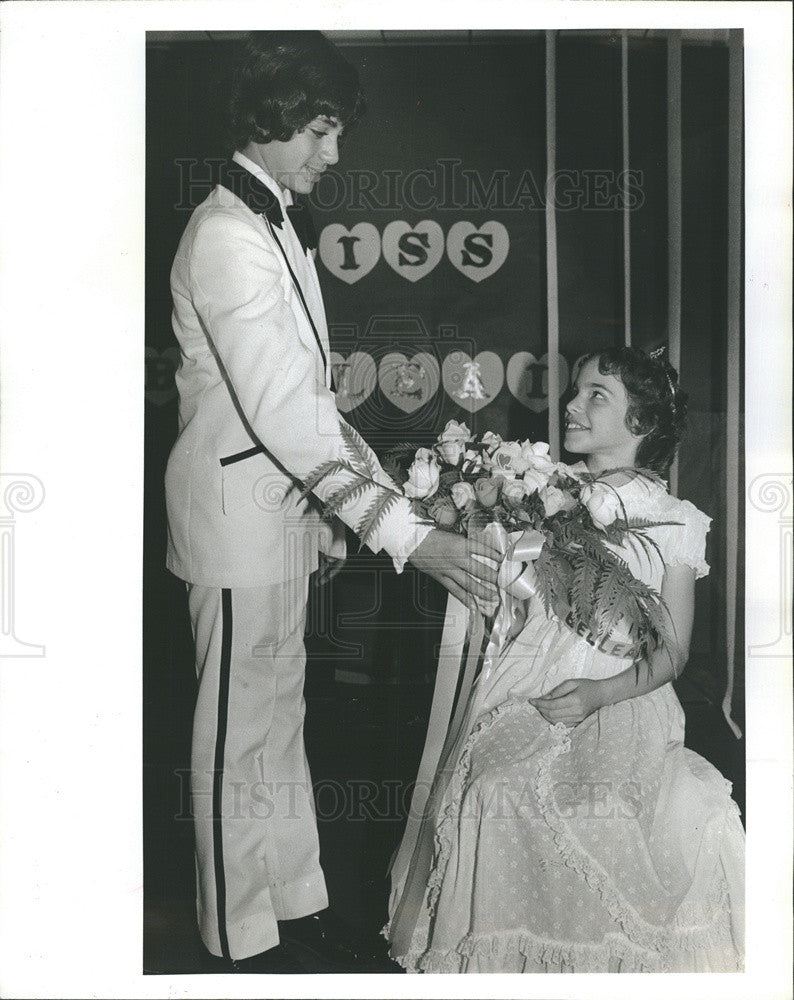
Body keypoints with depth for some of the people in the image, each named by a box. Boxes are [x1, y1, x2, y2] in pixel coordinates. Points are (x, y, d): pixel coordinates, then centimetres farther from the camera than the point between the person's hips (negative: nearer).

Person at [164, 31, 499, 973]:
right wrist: (407, 535, -30)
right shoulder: (227, 235, -20)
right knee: (240, 732, 4)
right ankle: (243, 940, 21)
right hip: (237, 511, -9)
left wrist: (328, 506, 15)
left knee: (280, 714, 18)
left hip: (282, 502, 10)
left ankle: (298, 902, 33)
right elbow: (281, 412, -29)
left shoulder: (275, 222, 12)